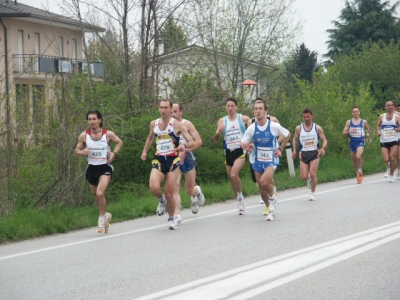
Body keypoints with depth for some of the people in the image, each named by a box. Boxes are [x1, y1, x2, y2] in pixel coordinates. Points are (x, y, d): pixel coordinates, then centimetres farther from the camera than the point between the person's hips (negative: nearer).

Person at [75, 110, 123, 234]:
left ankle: (102, 217, -1)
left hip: (105, 167, -3)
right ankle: (106, 215, 37)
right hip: (91, 168, 3)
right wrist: (83, 152, -16)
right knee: (97, 195, 13)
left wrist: (114, 153, -7)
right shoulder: (84, 136, -4)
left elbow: (119, 142, 10)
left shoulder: (108, 134, -8)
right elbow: (77, 150, 7)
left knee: (100, 193, -21)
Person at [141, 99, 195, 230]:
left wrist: (184, 146, -29)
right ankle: (162, 200, 14)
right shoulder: (154, 124, 7)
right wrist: (144, 151, 22)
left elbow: (192, 143, -9)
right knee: (154, 188, -22)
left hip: (173, 160, -2)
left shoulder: (177, 124, -6)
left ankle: (172, 218, 23)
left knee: (169, 193, -2)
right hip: (158, 160, 3)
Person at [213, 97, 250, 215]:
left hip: (241, 150, -4)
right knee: (231, 178, 9)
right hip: (229, 151, 4)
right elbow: (216, 140, 5)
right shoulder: (222, 121, 5)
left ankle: (240, 196, -2)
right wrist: (218, 132, -16)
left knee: (234, 174, -23)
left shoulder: (243, 119, -1)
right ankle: (240, 202, 27)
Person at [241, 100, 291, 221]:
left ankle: (273, 197, 2)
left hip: (271, 160, -3)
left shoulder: (274, 126, -12)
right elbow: (243, 142, -1)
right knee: (262, 189, 8)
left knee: (264, 182, -28)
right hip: (258, 161, 3)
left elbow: (287, 135, 5)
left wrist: (280, 149, 0)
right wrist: (246, 146, -24)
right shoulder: (251, 128, -5)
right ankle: (269, 208, 31)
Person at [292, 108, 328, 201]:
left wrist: (322, 148, -18)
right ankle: (309, 179, 33)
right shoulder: (299, 128, 2)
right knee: (304, 177, -5)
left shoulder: (317, 128, -2)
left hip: (314, 153, -2)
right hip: (303, 154, 2)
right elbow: (295, 139, 18)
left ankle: (313, 193, 6)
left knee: (312, 174, -14)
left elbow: (324, 140, 2)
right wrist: (294, 150, 10)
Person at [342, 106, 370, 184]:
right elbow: (343, 133, 2)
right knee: (354, 159, 10)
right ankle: (358, 175, 28)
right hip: (352, 142, 3)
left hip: (360, 141, -3)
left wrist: (367, 133, 4)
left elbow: (367, 128, 24)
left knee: (358, 156, -25)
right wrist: (349, 131, -16)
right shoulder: (349, 122, 3)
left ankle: (360, 172, -5)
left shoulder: (364, 121, 3)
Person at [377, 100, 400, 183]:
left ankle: (391, 175, 5)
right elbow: (378, 125, 19)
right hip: (384, 141, 1)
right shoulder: (382, 117, 6)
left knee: (392, 158, -10)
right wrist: (378, 131, 0)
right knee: (386, 160, -8)